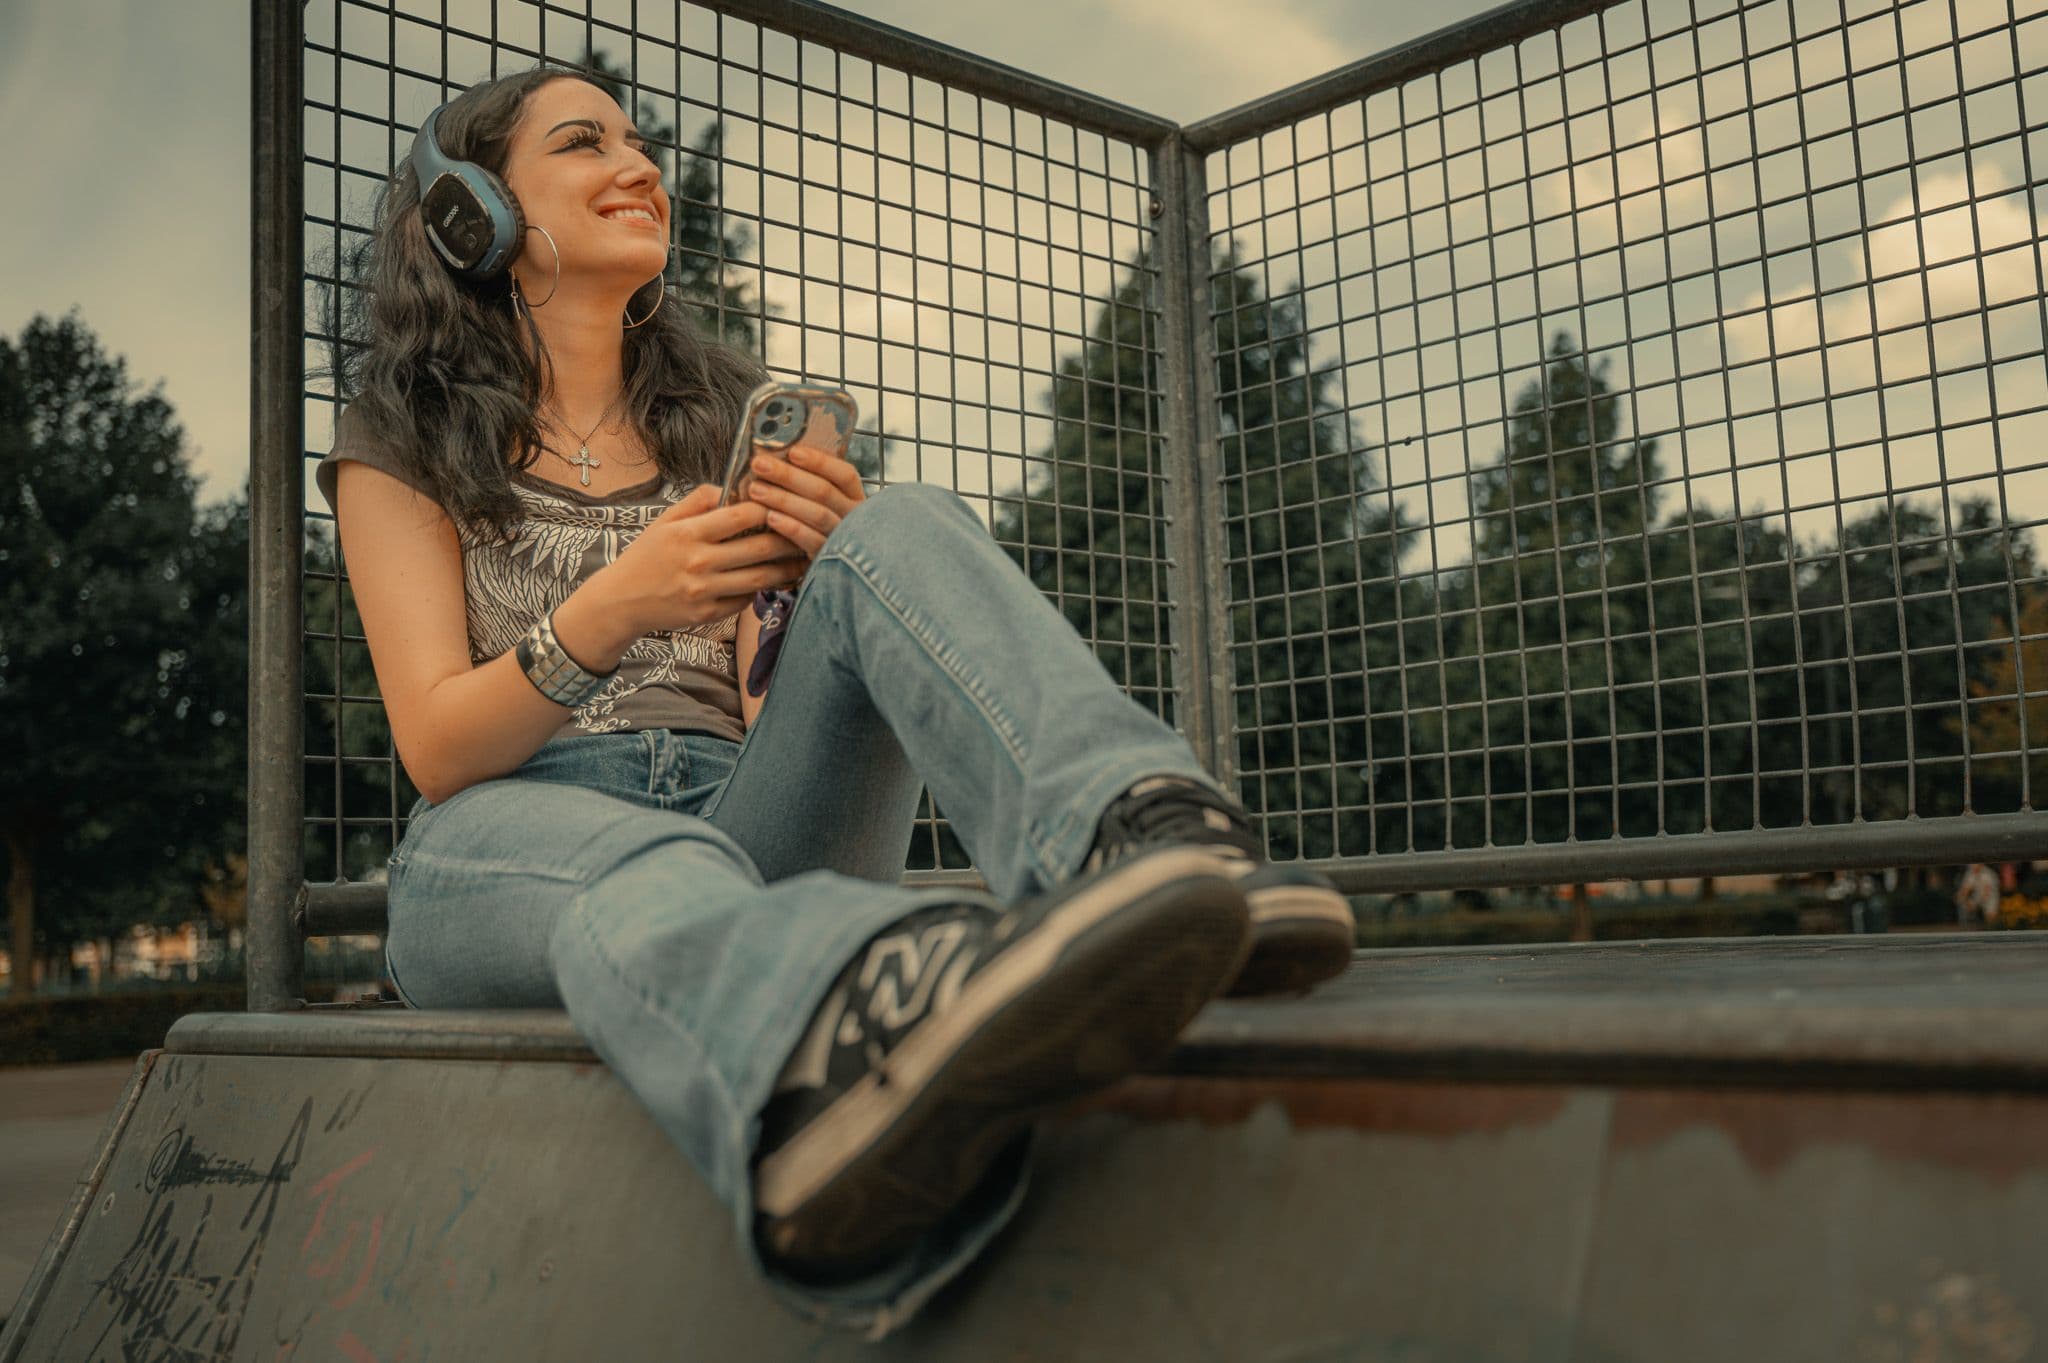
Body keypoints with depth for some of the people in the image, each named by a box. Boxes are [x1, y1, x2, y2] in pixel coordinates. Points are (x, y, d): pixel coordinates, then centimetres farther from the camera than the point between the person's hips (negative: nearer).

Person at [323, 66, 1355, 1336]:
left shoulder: (727, 413, 21)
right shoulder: (403, 446, 11)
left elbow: (787, 697, 13)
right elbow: (435, 750, -2)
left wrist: (838, 560, -10)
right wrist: (610, 610, -20)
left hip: (745, 811, 3)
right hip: (506, 843, -2)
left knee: (904, 528, -22)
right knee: (648, 876, -41)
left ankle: (1143, 837, -51)